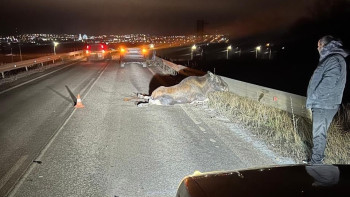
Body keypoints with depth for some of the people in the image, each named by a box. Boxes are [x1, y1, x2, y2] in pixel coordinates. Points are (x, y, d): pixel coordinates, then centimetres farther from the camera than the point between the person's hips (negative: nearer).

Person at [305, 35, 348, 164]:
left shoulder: (334, 60, -15)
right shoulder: (330, 59, 17)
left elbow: (328, 84, -24)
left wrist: (311, 99, -17)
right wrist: (312, 100, 15)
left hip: (324, 106, -10)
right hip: (321, 104, 10)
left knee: (319, 134, -2)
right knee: (319, 133, 17)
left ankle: (316, 162, 7)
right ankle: (317, 158, 28)